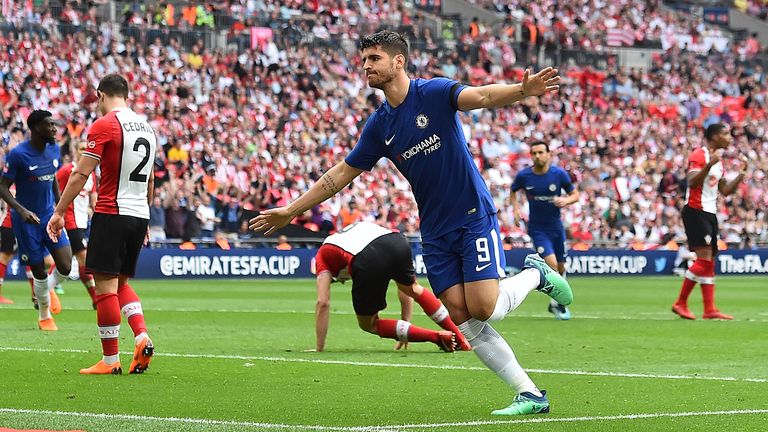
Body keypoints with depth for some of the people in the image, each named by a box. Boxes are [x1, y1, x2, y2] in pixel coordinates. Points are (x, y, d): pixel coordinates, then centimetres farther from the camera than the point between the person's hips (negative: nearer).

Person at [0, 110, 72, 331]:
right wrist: (21, 210, -27)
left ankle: (49, 290, 27)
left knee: (65, 266, -7)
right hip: (26, 220, -5)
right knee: (39, 272, 0)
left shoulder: (54, 150, 2)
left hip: (49, 216, 5)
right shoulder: (18, 154, -17)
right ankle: (44, 316, 22)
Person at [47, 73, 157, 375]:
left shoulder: (104, 125, -8)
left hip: (111, 214, -7)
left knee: (106, 285, -3)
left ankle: (110, 361, -3)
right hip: (139, 215, 7)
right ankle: (142, 337, -2)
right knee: (121, 283, 17)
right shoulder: (146, 127, 14)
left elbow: (80, 175, -11)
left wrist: (59, 212, -5)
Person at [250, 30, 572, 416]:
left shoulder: (434, 93, -8)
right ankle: (530, 395, 1)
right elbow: (341, 173, 16)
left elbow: (481, 96, -26)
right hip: (435, 232, 6)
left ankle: (534, 274, 14)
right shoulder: (379, 126, 8)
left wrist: (522, 90, -48)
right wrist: (290, 211, 17)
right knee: (461, 318, -5)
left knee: (483, 309, -17)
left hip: (474, 216, -6)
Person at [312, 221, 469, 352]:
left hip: (368, 263, -5)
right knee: (414, 289, 38)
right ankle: (460, 339, 39)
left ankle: (438, 337, 8)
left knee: (368, 325, 19)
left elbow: (323, 303, 20)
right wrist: (406, 323, 49)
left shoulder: (323, 254, 33)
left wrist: (319, 350, 24)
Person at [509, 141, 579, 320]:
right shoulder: (524, 176, -9)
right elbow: (513, 191, 12)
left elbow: (575, 194, 1)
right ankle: (557, 303, -1)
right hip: (537, 228, -2)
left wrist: (566, 200, -20)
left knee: (560, 268, 10)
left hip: (556, 226, 2)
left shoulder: (559, 174, -9)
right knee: (551, 263, -19)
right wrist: (516, 209, -4)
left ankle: (556, 303, 31)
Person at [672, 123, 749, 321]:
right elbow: (693, 182, -24)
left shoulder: (718, 160, 18)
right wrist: (710, 164, -33)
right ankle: (680, 303, -11)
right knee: (704, 259, -16)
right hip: (696, 212, -9)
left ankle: (710, 309, 4)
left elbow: (725, 191, 20)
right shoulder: (699, 155, -10)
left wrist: (742, 173, 10)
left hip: (709, 213, 9)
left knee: (709, 263, 5)